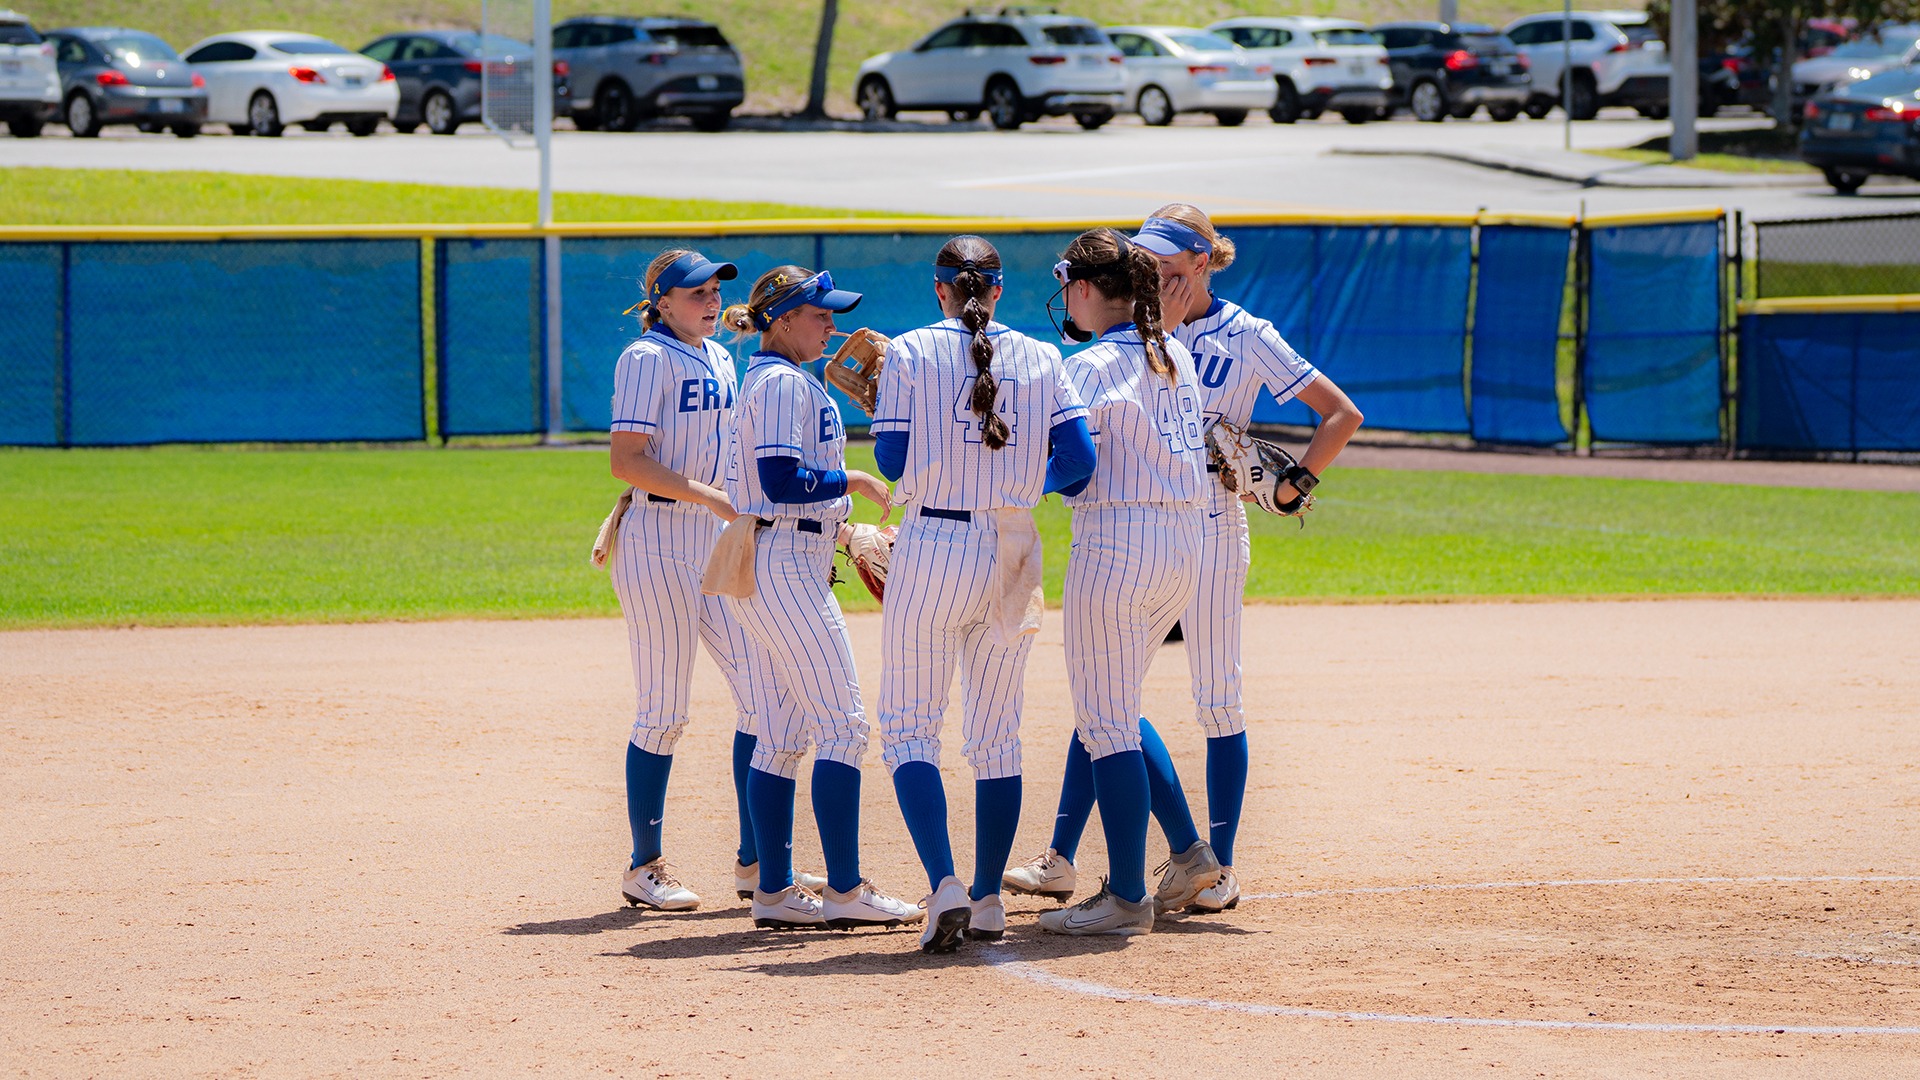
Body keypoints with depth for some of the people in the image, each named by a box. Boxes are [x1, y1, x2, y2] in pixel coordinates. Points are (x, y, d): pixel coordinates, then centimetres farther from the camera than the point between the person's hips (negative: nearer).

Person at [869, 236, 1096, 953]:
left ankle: (945, 886, -17)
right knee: (997, 735, 14)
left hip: (932, 547, -3)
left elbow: (893, 461, -4)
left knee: (910, 728, 2)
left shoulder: (911, 353, -2)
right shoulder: (1040, 358, 5)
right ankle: (988, 901, 14)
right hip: (1014, 552, 3)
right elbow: (1077, 461, -1)